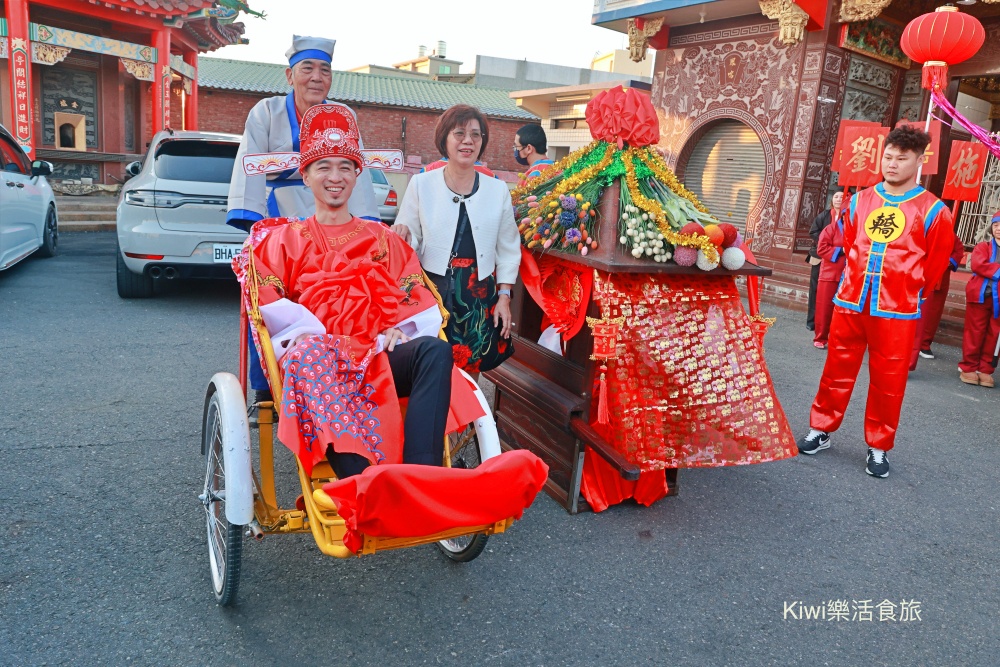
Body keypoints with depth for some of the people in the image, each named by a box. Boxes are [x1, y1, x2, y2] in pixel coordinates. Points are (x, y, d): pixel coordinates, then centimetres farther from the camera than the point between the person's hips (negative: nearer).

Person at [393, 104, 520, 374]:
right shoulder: (421, 184, 0)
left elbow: (508, 250, 9)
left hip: (480, 296, 2)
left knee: (471, 367, 6)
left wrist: (504, 297, 5)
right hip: (432, 291, -1)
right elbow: (410, 239, 4)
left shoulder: (498, 189, 5)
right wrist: (403, 235, -19)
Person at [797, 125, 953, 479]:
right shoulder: (860, 201, 7)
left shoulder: (933, 210, -3)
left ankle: (878, 447, 18)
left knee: (888, 379, 5)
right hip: (850, 301, 3)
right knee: (837, 369, 10)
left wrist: (904, 289, 10)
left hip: (897, 309, -3)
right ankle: (821, 430, 23)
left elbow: (935, 265, 4)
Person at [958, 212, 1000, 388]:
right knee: (975, 332, 2)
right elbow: (977, 264, -12)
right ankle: (968, 367, 11)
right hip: (980, 295, -2)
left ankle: (985, 370, 13)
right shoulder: (983, 247, 5)